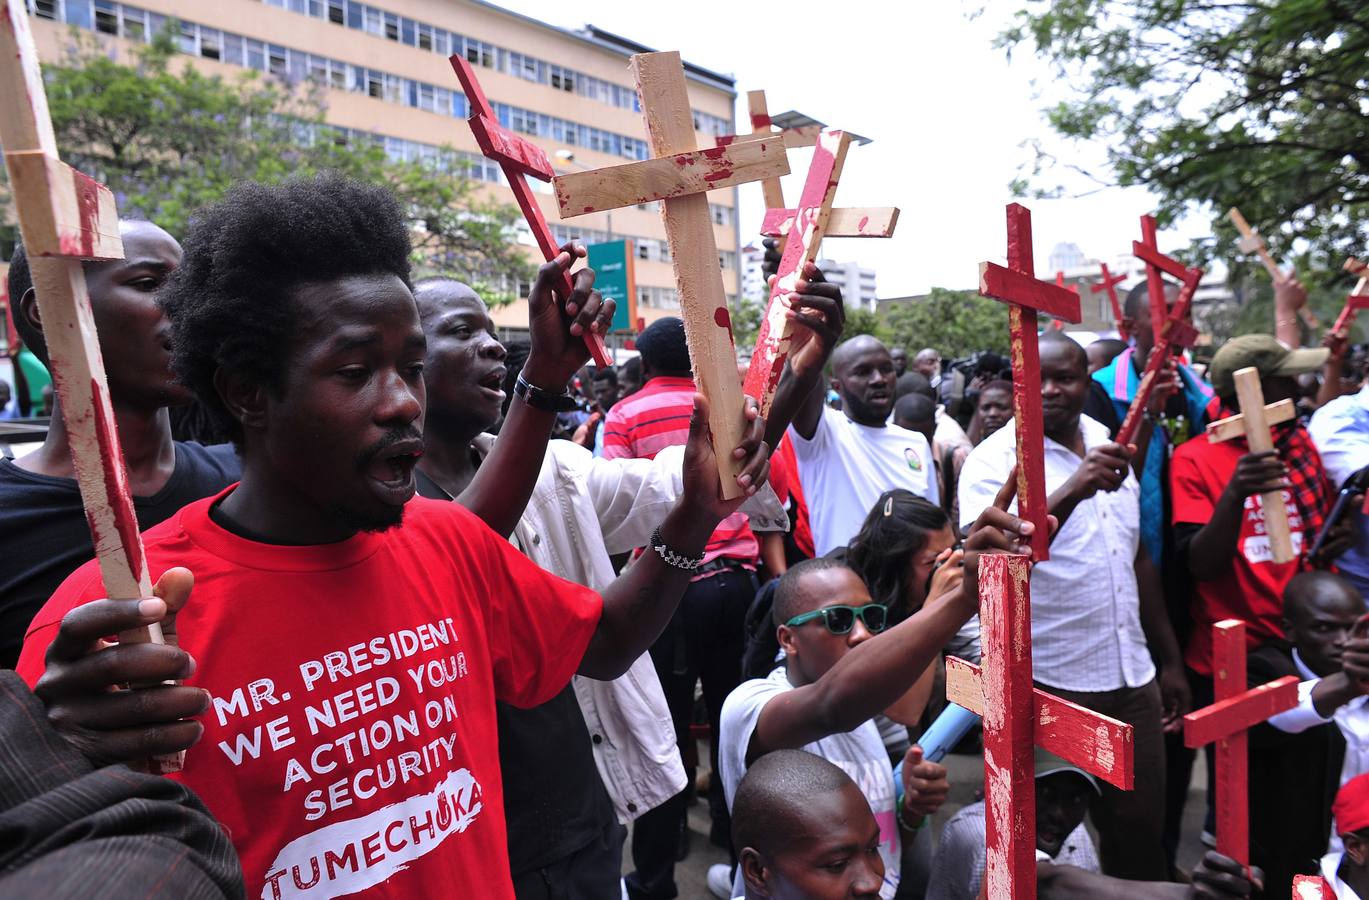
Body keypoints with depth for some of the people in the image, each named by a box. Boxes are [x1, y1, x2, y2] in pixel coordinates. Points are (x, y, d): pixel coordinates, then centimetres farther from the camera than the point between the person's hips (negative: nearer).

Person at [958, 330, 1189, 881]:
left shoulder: (1108, 447, 8)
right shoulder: (993, 461, -12)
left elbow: (1139, 559, 16)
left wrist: (1170, 660, 17)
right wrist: (1071, 492, -37)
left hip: (1133, 679, 6)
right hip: (1048, 688, -5)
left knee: (1140, 831, 16)